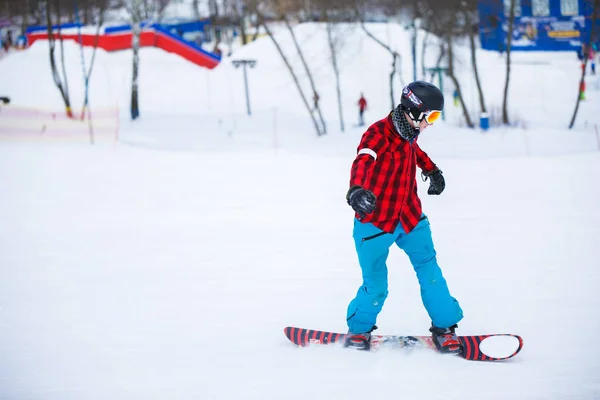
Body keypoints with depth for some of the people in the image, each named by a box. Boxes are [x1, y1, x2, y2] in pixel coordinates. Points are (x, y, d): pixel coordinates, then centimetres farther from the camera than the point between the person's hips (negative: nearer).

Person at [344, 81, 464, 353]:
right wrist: (356, 189, -58)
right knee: (375, 287, -1)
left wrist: (433, 171, 45)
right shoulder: (379, 133, -20)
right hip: (375, 221, -7)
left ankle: (443, 327, 11)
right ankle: (359, 329, 22)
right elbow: (362, 161, -39)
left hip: (410, 217, 7)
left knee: (429, 269, 0)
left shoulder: (409, 132, 6)